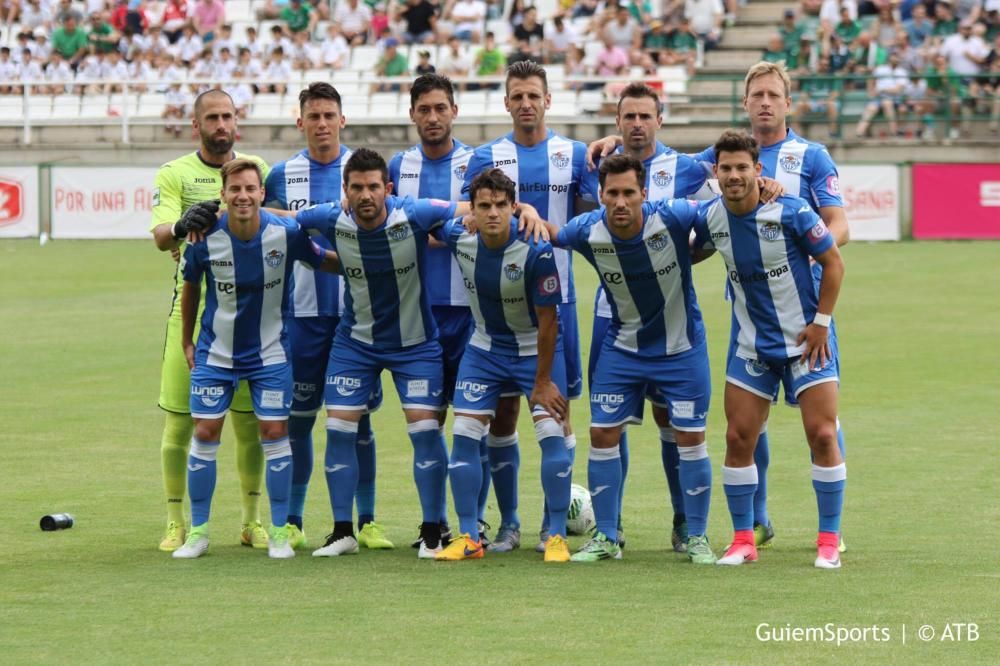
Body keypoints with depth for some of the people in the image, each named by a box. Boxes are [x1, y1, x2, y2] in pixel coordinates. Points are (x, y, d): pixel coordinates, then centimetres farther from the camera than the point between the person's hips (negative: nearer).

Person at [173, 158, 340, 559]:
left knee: (275, 433, -3)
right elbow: (190, 286, 3)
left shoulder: (286, 234, -17)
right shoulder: (205, 239, -16)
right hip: (215, 352, 0)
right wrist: (186, 341, 8)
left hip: (270, 352, 0)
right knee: (205, 433, -2)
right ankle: (198, 531, 11)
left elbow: (330, 264, 2)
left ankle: (279, 532, 8)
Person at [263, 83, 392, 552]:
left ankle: (366, 521, 10)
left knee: (358, 417, 3)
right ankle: (291, 521, 12)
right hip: (302, 314, 1)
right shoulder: (282, 175, 5)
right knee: (297, 417, 3)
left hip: (356, 313, -1)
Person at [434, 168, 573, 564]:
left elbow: (547, 318, -20)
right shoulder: (459, 238, -15)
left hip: (536, 349, -4)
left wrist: (542, 382, -16)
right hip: (484, 349, 4)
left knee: (552, 434, -12)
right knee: (464, 435, -4)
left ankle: (557, 537, -1)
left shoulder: (535, 251, -27)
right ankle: (469, 538, 4)